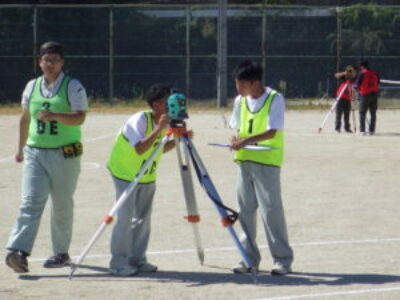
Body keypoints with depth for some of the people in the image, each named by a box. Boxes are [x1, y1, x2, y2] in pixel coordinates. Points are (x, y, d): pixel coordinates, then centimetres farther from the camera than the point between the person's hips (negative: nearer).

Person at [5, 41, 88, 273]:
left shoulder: (73, 87, -4)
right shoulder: (32, 87, 10)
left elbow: (80, 117, -17)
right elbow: (25, 118, 23)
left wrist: (55, 115, -32)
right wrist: (21, 147, 28)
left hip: (65, 155, -3)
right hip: (35, 153, 3)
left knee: (62, 206, 6)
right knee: (31, 202, -10)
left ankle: (62, 252, 18)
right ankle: (19, 251, -21)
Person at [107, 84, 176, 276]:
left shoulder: (164, 122, -1)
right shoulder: (139, 120, -24)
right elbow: (140, 148, -36)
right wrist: (159, 129, -36)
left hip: (148, 177, 8)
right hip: (125, 174, -8)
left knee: (143, 218, 8)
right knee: (125, 218, -10)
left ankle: (137, 259, 17)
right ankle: (118, 263, -5)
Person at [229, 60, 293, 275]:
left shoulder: (275, 99, -10)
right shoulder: (241, 101, 9)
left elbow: (272, 132, -18)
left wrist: (246, 141, -29)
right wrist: (236, 141, -5)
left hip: (267, 162, -6)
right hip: (244, 161, 6)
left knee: (271, 209, -7)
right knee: (245, 210, 7)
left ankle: (283, 259, 0)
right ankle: (249, 257, 15)